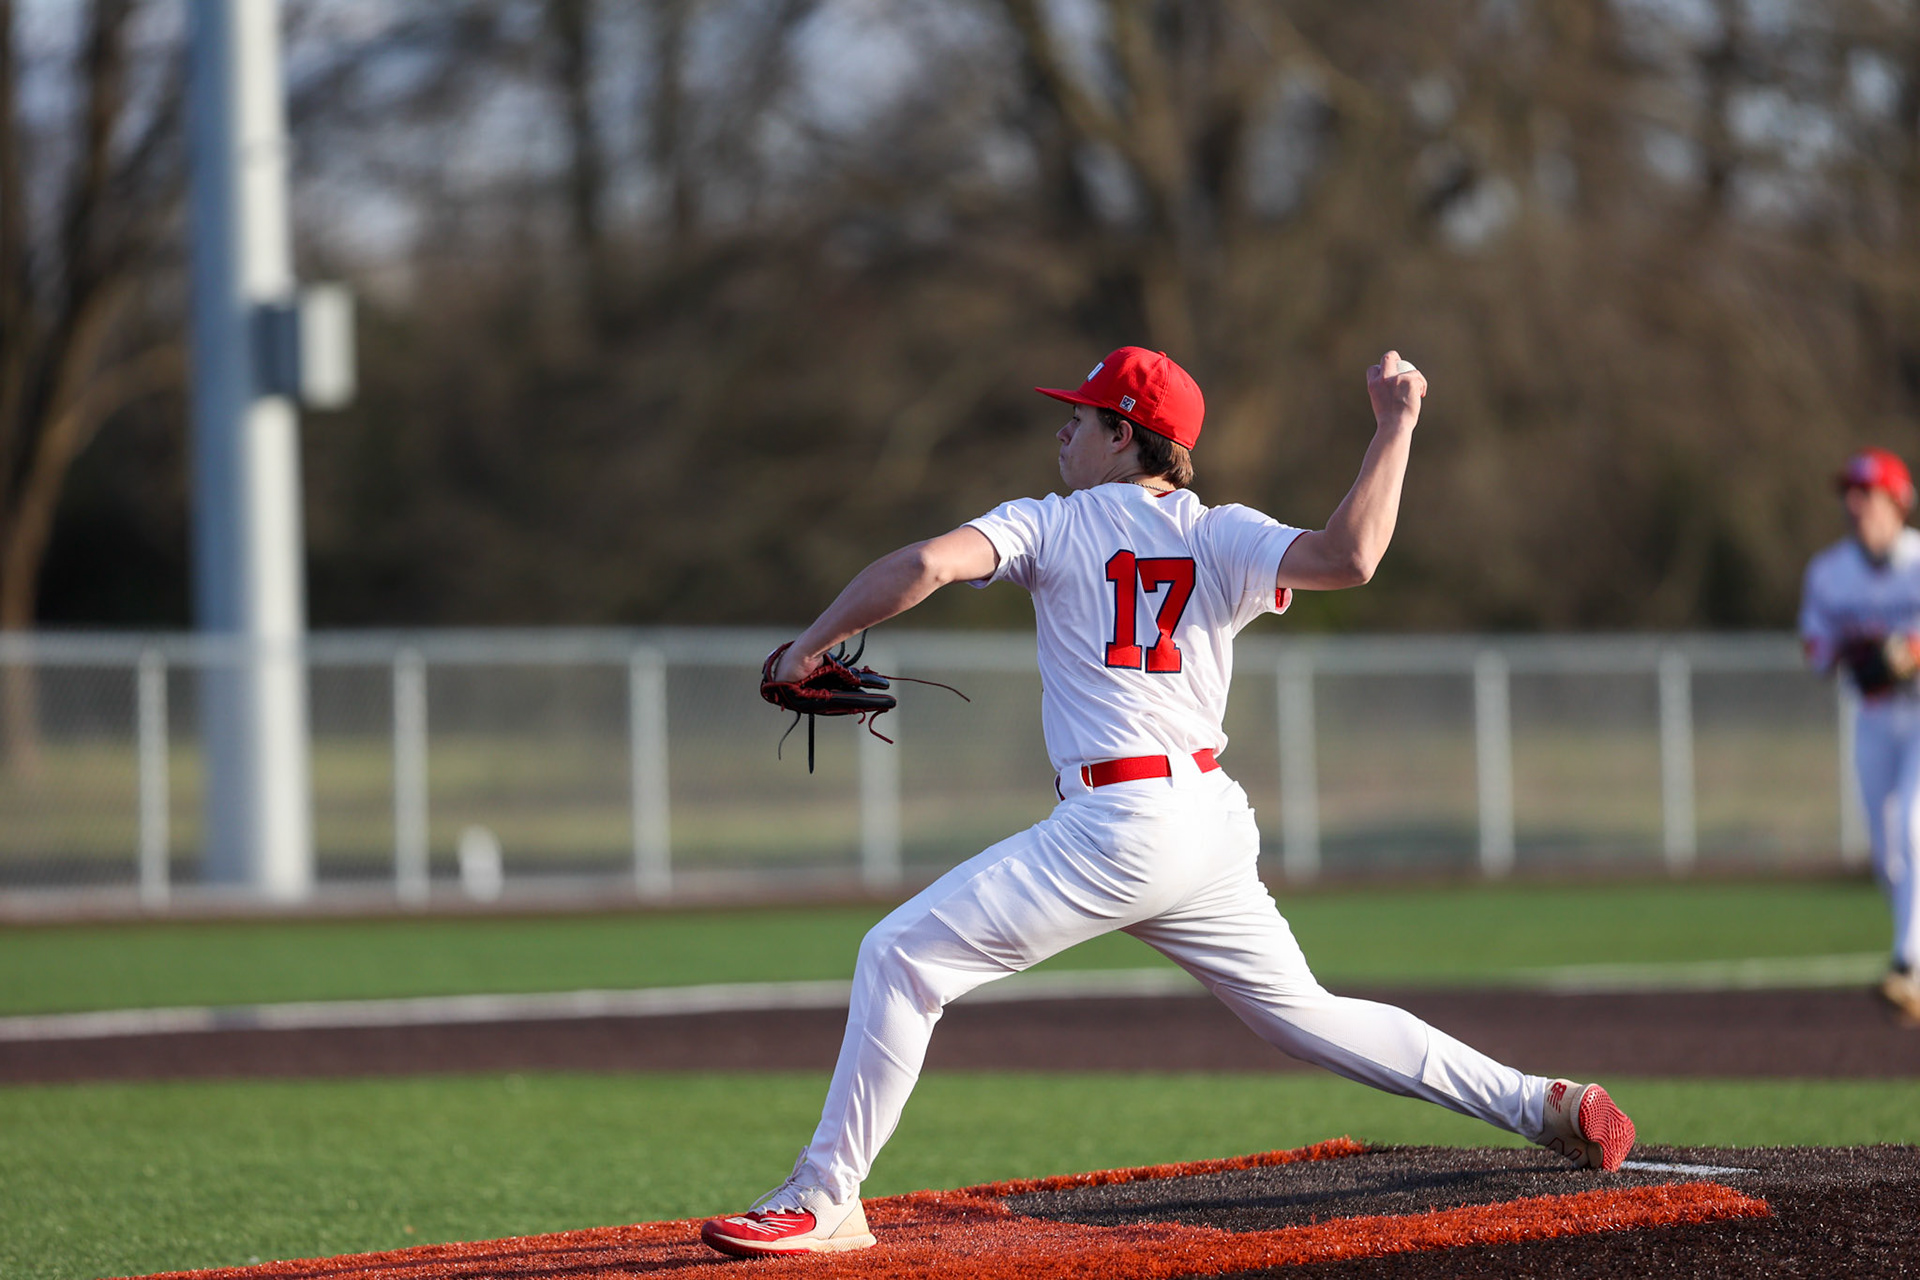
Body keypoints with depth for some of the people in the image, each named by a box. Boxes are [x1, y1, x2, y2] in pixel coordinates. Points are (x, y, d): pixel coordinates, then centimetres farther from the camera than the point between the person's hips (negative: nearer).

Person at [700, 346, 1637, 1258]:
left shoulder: (1051, 525, 2)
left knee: (901, 958, -4)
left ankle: (825, 1199, -10)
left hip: (1117, 829, -6)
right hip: (1215, 828, 6)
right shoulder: (1221, 539, 8)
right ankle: (1541, 1104, 15)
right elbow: (1348, 558, -10)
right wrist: (1394, 427, 3)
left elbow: (927, 564, -13)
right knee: (1304, 1014, 18)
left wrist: (808, 649, -4)